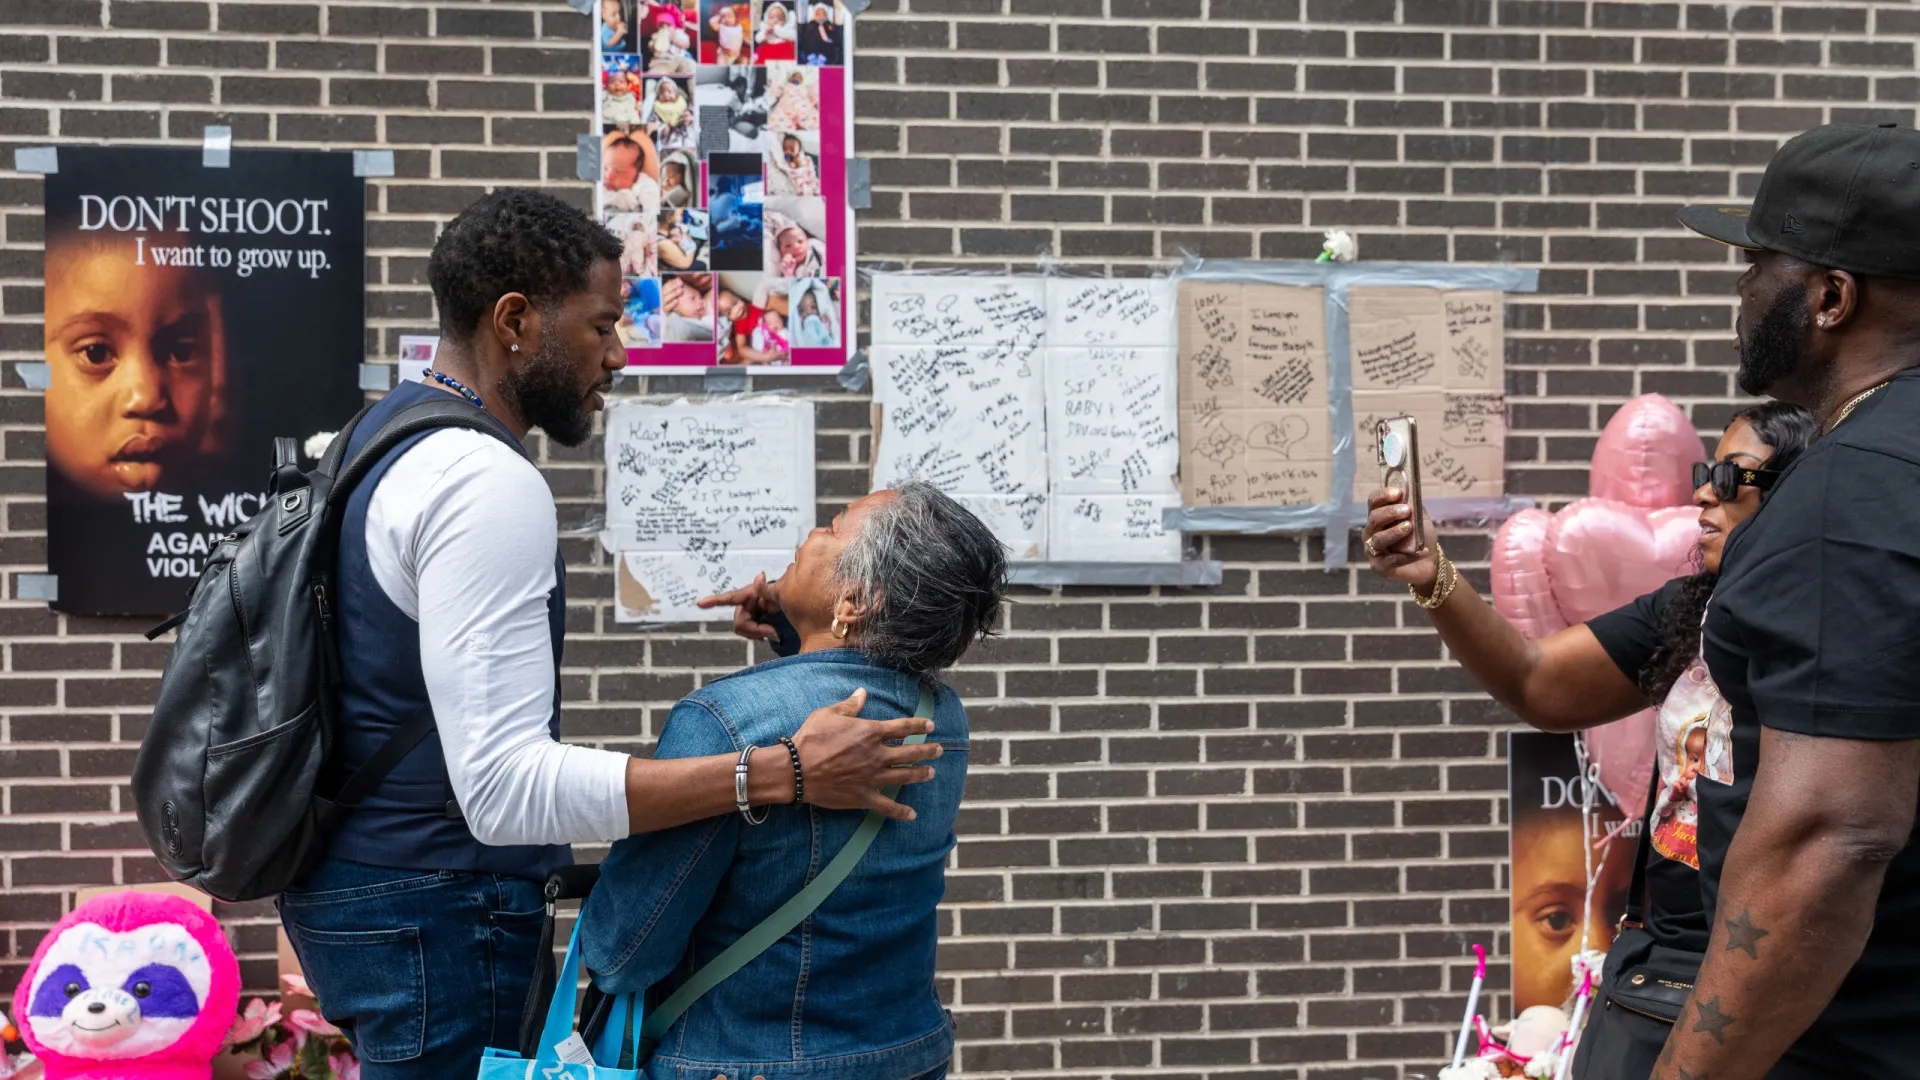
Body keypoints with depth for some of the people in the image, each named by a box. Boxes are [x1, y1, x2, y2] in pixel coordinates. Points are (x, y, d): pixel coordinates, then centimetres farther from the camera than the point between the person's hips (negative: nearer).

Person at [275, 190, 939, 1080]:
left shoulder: (374, 438, 11)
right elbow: (504, 785, -29)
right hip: (435, 916, -10)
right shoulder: (487, 483, -22)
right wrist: (777, 775, -32)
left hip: (352, 882, 10)